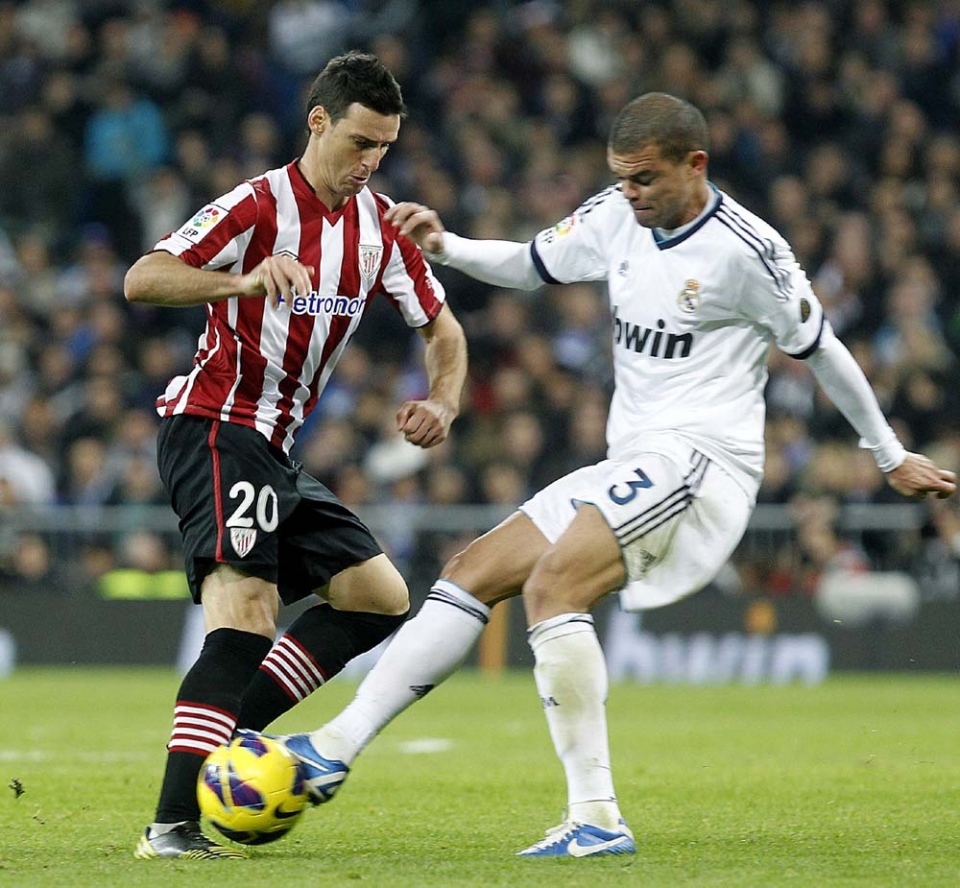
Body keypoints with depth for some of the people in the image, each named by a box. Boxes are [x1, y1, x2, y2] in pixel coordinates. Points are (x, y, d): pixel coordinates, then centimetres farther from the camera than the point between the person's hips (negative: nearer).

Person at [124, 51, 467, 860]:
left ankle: (228, 737, 0)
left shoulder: (381, 225, 8)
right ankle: (173, 826, -33)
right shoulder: (259, 206, -13)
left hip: (275, 450, 9)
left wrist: (442, 401, -5)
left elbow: (441, 327, 16)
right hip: (215, 427, -9)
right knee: (247, 613, -24)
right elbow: (141, 280, -23)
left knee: (381, 597, 7)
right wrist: (246, 281, -39)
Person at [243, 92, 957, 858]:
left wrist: (891, 456, 9)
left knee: (551, 587, -27)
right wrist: (443, 246, 2)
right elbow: (528, 265, 21)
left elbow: (821, 350, -2)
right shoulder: (618, 217, 8)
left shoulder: (745, 249, -12)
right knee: (472, 573, 2)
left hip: (700, 457, -8)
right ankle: (337, 747, -1)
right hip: (633, 467, 8)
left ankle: (597, 818, -29)